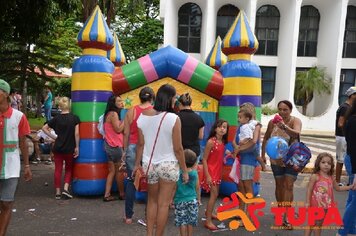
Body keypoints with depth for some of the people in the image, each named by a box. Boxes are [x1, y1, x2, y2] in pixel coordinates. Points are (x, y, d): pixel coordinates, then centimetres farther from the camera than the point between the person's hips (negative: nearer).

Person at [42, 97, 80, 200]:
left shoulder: (56, 118, -1)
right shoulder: (75, 118, -7)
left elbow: (44, 128, 2)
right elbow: (76, 134, -10)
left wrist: (53, 137, 6)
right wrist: (77, 147, -4)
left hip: (58, 148, 1)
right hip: (70, 148, -1)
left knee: (58, 169, 9)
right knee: (69, 169, 17)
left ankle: (58, 193, 13)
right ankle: (66, 189, 2)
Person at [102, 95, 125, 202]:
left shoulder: (109, 114, 14)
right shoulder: (114, 114, -14)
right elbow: (118, 129, -18)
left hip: (110, 145, 9)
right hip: (115, 146, -9)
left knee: (112, 171, 10)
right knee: (119, 170, 4)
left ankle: (107, 195, 11)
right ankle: (122, 194, 17)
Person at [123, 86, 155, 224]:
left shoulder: (131, 111, 2)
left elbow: (126, 133, 4)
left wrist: (125, 150, 14)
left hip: (133, 148, 2)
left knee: (131, 182, 12)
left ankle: (128, 216, 19)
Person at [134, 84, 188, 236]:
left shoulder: (143, 116, -2)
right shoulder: (173, 118, -16)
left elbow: (141, 144, 4)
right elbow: (178, 149, -13)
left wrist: (137, 164, 17)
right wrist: (185, 170, -2)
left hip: (149, 165, 5)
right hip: (168, 166, -4)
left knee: (152, 201, 22)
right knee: (163, 204, 9)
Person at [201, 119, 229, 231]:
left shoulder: (223, 142, 3)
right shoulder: (211, 141, -19)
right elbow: (204, 159, -19)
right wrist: (207, 175, -21)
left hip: (218, 171, 8)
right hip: (211, 171, -8)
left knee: (215, 193, 18)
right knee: (214, 194, -9)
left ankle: (208, 212, 39)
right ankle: (208, 221, -2)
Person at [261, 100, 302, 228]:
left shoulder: (295, 121, -17)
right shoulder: (272, 122, -9)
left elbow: (296, 133, -39)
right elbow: (266, 138, 5)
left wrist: (284, 127, -57)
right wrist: (263, 155, 5)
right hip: (276, 159, 3)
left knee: (288, 186, -4)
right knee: (279, 185, 14)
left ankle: (286, 217, 3)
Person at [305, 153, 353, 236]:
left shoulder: (331, 178, 4)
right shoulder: (315, 176, -15)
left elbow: (338, 188, 20)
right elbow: (309, 189, -14)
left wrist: (350, 187, 14)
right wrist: (307, 202, -16)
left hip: (325, 205, 6)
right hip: (315, 205, -6)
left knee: (319, 224, 18)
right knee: (311, 223, 5)